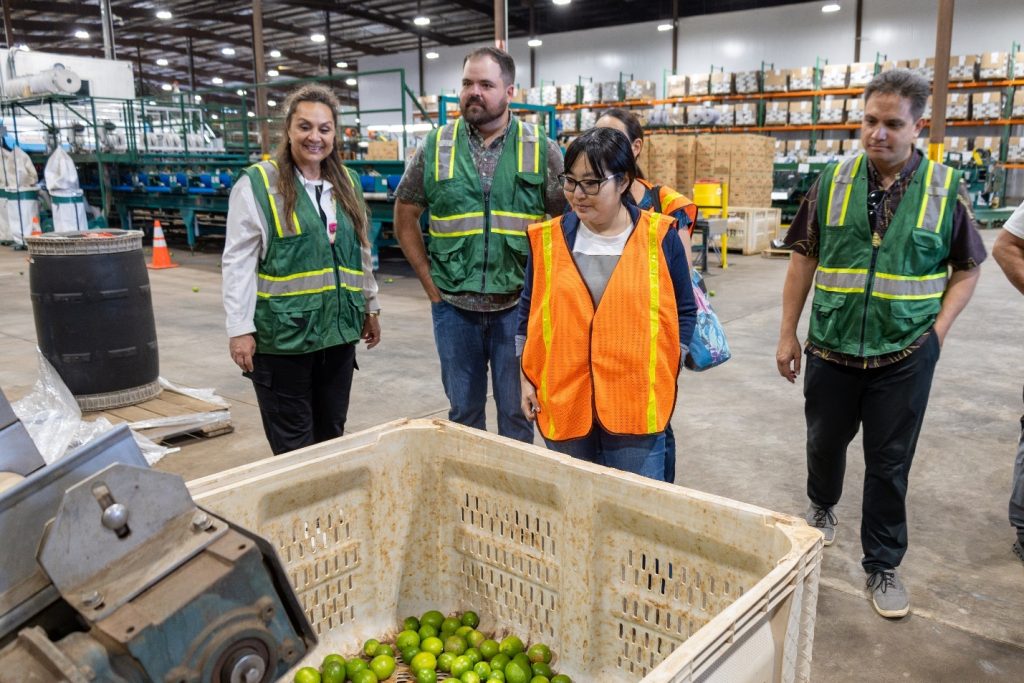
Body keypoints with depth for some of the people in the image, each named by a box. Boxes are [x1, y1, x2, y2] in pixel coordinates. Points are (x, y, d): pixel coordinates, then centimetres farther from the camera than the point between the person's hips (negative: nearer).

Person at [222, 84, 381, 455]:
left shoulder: (347, 182, 11)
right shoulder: (257, 183, -7)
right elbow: (238, 262, -9)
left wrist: (370, 306, 20)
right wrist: (240, 328, -13)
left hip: (338, 330, 5)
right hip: (282, 334, -5)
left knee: (332, 436, 15)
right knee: (294, 448, 6)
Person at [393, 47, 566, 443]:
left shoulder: (541, 149, -2)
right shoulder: (435, 147, 2)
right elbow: (405, 218, 8)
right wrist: (430, 282, 2)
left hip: (518, 305, -1)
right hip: (454, 306, 2)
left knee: (518, 410, 10)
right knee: (463, 409, 15)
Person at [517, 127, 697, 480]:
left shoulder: (660, 237, -3)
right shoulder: (547, 239, 2)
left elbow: (684, 311, 5)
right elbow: (529, 312, 10)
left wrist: (663, 374, -1)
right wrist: (527, 377, 8)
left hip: (637, 404, -2)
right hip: (563, 401, 2)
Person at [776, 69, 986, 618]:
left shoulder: (945, 188, -5)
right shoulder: (833, 181, -3)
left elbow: (967, 269, 5)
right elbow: (804, 259, 3)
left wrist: (939, 329, -8)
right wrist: (788, 333, 1)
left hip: (904, 356, -1)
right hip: (831, 347, 2)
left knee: (889, 464, 9)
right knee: (825, 441, 20)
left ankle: (882, 566, 26)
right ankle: (822, 506, 51)